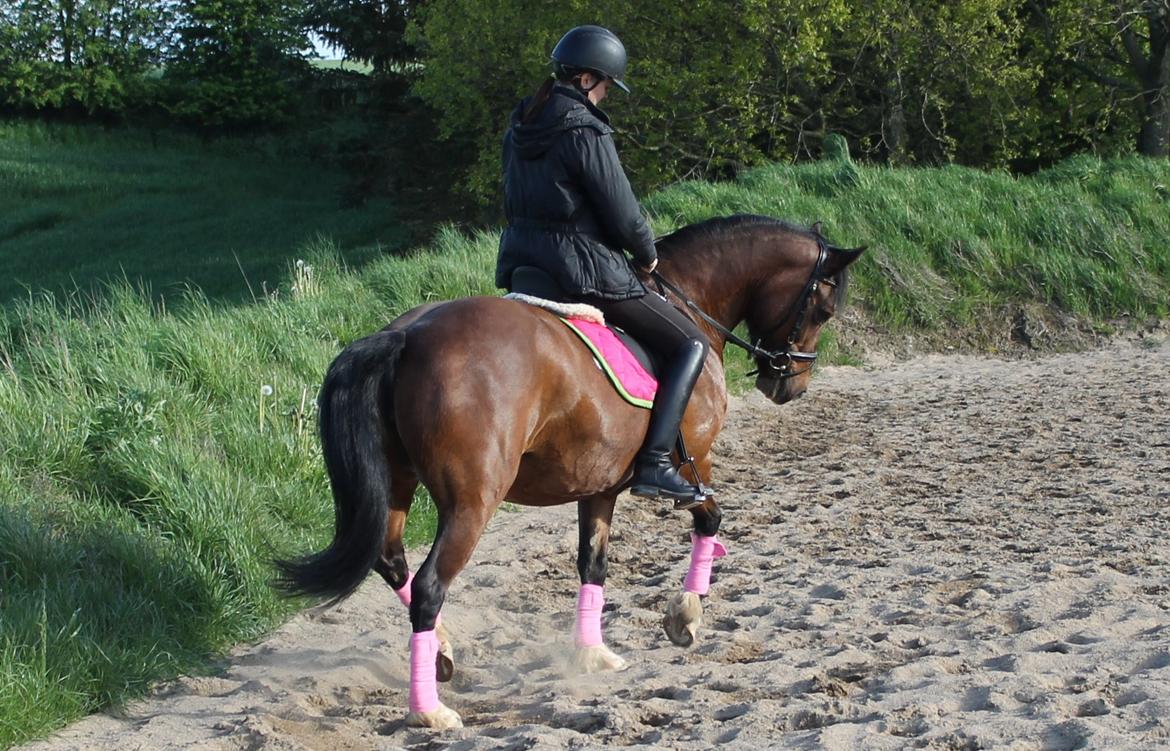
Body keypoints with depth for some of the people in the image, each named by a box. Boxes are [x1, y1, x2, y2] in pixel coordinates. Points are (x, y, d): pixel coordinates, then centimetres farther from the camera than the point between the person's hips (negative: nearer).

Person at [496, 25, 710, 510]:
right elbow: (623, 216, -15)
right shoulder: (585, 132, -17)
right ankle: (654, 463, -9)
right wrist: (647, 255, 7)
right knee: (690, 345, 2)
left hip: (520, 265, 8)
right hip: (583, 269, -8)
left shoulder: (519, 128, 8)